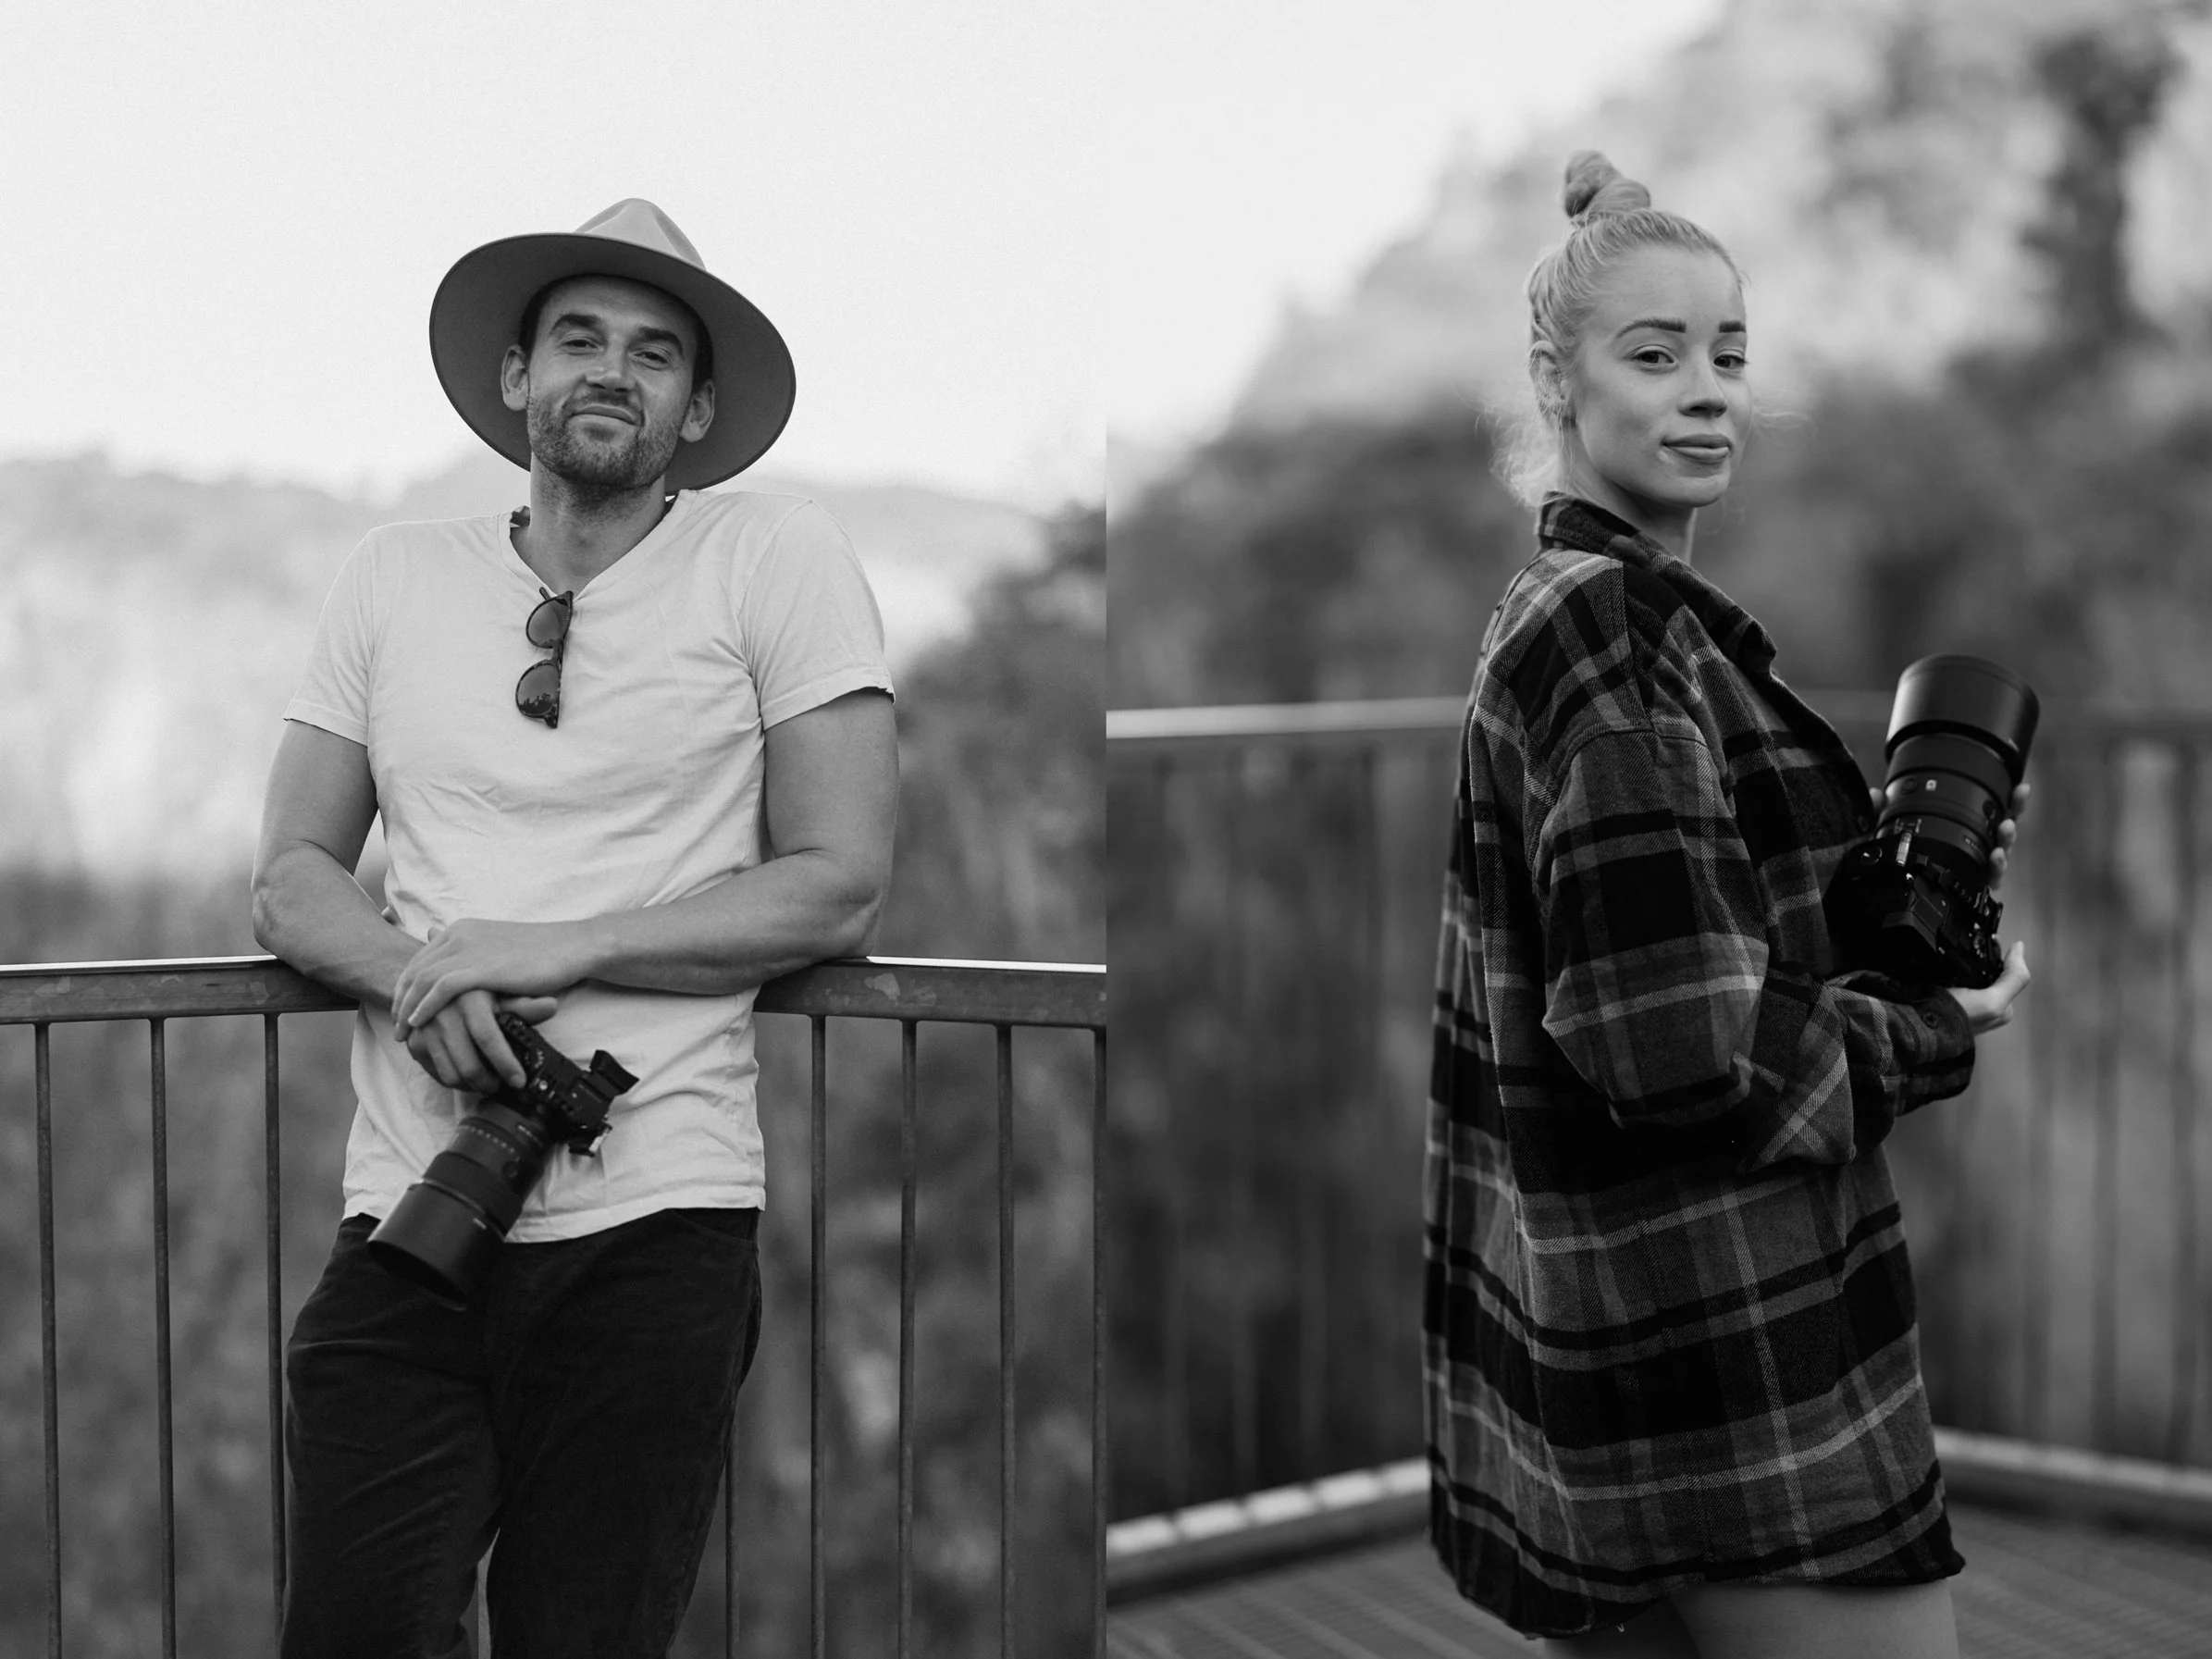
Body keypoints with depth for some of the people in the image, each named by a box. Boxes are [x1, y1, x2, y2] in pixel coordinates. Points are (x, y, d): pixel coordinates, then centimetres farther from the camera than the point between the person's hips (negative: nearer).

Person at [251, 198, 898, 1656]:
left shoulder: (776, 559, 1)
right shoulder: (398, 578, 10)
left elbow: (842, 886, -4)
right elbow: (291, 877, 12)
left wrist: (559, 947, -13)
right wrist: (415, 970, -11)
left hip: (655, 1222, -2)